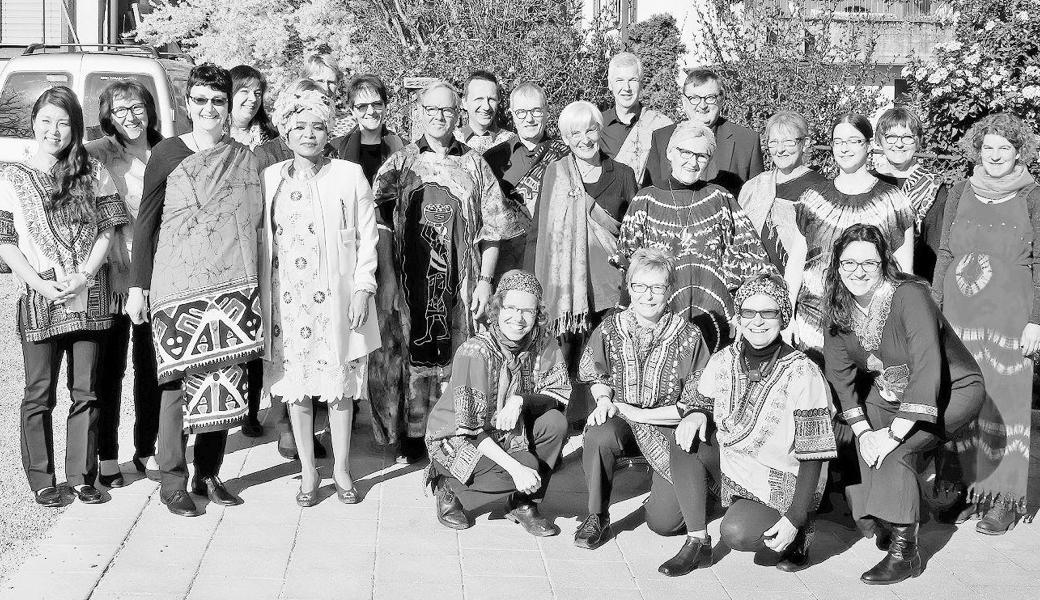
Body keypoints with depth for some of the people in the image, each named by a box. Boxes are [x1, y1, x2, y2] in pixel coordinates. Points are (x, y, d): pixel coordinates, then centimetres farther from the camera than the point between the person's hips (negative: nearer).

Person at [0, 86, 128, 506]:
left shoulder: (92, 172, 7)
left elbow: (107, 229, 3)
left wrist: (86, 274, -11)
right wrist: (41, 284, -12)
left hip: (89, 295, 2)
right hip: (39, 298, -2)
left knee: (86, 392, 6)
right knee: (39, 395, 4)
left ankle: (82, 476, 16)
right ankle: (41, 480, 13)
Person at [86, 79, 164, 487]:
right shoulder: (100, 154, -5)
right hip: (113, 273, -3)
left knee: (151, 365, 11)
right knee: (110, 365, 6)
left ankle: (146, 450, 24)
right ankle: (107, 457, 16)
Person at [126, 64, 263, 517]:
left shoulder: (243, 158, 11)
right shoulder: (167, 153, 1)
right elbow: (145, 221, 2)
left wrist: (258, 284, 10)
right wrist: (137, 286, -2)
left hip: (233, 287, 3)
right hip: (179, 284, -3)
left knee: (224, 378, 4)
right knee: (179, 378, -4)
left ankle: (209, 474, 17)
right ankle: (172, 480, 7)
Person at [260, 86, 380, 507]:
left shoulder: (349, 176, 2)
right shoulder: (269, 179, 7)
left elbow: (366, 236, 1)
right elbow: (260, 239, 8)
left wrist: (362, 288, -7)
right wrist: (259, 295, 2)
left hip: (337, 297, -2)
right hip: (287, 297, 2)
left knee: (339, 382, 3)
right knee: (295, 383, 6)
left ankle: (341, 469, 17)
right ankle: (307, 472, 17)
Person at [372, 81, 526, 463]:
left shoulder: (474, 165, 7)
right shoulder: (400, 162, 6)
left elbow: (491, 228, 5)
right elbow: (382, 223, 1)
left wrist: (485, 280, -2)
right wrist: (386, 276, -8)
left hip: (459, 281, 0)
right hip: (412, 279, 0)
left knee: (454, 358, 2)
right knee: (414, 355, 3)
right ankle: (414, 436, 14)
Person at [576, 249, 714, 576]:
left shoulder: (688, 336, -14)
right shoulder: (610, 329, -5)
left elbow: (696, 404, -12)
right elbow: (596, 376, 13)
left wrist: (637, 413, -19)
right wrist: (603, 399, -10)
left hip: (669, 425, -3)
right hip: (621, 418, 3)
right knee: (598, 435, -31)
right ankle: (597, 518, -10)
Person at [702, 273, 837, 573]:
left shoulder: (802, 373, -19)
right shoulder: (724, 361, -5)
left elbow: (812, 455, -18)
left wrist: (795, 518, -22)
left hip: (783, 485, -6)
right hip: (734, 467, 6)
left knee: (736, 532, -29)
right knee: (684, 441, -15)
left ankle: (798, 536, 2)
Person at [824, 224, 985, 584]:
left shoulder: (908, 297, -28)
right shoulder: (839, 309, -8)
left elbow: (927, 369, -34)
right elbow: (840, 374, -5)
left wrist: (894, 433, -36)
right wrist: (863, 431, -17)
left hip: (953, 390, -7)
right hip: (892, 393, 7)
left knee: (895, 451, -26)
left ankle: (904, 552, -17)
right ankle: (880, 524, 4)